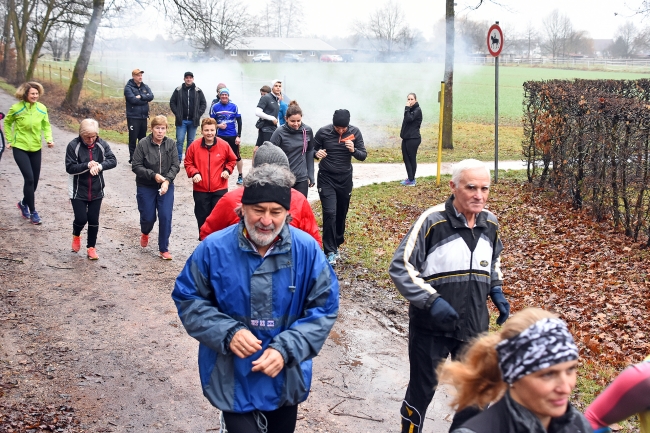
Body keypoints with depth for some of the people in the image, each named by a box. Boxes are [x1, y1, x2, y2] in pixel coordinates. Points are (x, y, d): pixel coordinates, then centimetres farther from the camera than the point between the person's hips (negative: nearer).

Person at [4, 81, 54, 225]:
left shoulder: (42, 108, -4)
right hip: (20, 148, -4)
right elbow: (7, 123, 6)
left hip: (36, 149, 4)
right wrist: (10, 140, 3)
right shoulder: (16, 108, -11)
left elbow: (46, 125, 8)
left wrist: (49, 139, -8)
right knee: (29, 178, -13)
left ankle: (24, 203, 37)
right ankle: (32, 212, 0)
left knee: (35, 180, 10)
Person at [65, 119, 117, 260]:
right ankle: (76, 235, 30)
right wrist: (87, 165, -26)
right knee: (81, 218, -4)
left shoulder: (101, 145, -6)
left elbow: (113, 160, -10)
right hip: (78, 191, -2)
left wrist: (99, 166, -28)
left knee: (94, 220, 8)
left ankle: (91, 247, 24)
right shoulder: (73, 146, -13)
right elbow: (69, 167, -15)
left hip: (96, 191, 3)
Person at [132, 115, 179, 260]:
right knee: (148, 217, 7)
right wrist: (153, 175, -22)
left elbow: (175, 165, -7)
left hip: (166, 187, 1)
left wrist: (167, 180, -22)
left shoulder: (171, 144, -6)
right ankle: (145, 233, 44)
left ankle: (164, 249, 9)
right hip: (146, 187, -1)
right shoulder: (143, 144, -13)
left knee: (166, 217, -5)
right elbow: (136, 166, -12)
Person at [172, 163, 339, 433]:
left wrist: (286, 349, -20)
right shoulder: (214, 249, -14)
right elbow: (188, 299, -4)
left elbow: (324, 307, -8)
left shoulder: (307, 250, -12)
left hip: (286, 377, 3)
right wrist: (227, 333, -19)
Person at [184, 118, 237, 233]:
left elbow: (232, 160, 12)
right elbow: (188, 163, 4)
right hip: (200, 190, 1)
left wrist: (227, 170, -3)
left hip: (220, 189, 0)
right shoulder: (194, 145, -6)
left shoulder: (224, 145, -5)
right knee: (202, 217, 11)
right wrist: (194, 173, -12)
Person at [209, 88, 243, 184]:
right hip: (220, 136, 1)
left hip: (233, 136, -1)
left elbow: (239, 122, -1)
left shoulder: (234, 106, -3)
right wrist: (218, 125, -14)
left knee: (237, 156, 4)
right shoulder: (215, 107, -1)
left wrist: (238, 136, -6)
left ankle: (240, 176, 16)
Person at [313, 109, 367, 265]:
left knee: (341, 214, 12)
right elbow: (312, 149, 2)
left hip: (345, 179, 3)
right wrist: (317, 153, -21)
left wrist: (353, 150, -23)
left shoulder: (355, 132, -6)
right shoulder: (323, 132, -11)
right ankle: (330, 251, -8)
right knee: (330, 213, -12)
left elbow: (363, 155, -2)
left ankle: (336, 244, 30)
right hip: (326, 179, -2)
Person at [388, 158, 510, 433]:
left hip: (475, 327, 5)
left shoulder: (490, 223, 0)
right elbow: (399, 268, -17)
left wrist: (497, 292, 3)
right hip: (430, 327, -4)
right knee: (422, 389, 12)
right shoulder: (432, 221, -18)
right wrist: (431, 301, -26)